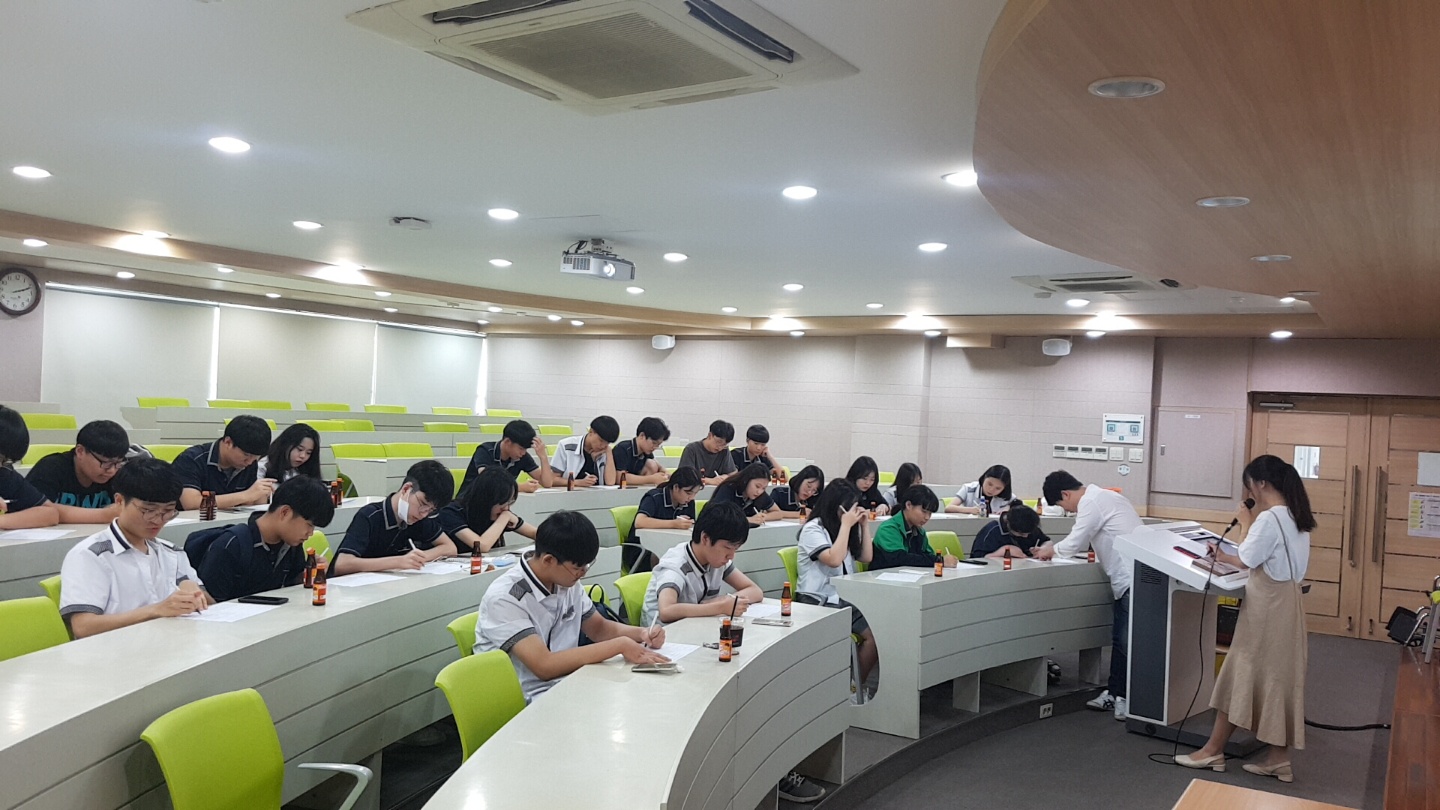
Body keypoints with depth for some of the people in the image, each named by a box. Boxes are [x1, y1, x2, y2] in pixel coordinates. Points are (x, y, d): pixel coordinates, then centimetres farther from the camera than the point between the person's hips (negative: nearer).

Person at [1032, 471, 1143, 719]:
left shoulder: (1091, 502, -13)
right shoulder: (1099, 497, 19)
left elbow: (1075, 543, -9)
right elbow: (1083, 539, 25)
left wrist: (1051, 550, 9)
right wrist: (1053, 549, 18)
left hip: (1134, 578, -11)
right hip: (1128, 577, 11)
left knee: (1129, 641, -6)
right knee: (1120, 638, 15)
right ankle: (1115, 694, 22)